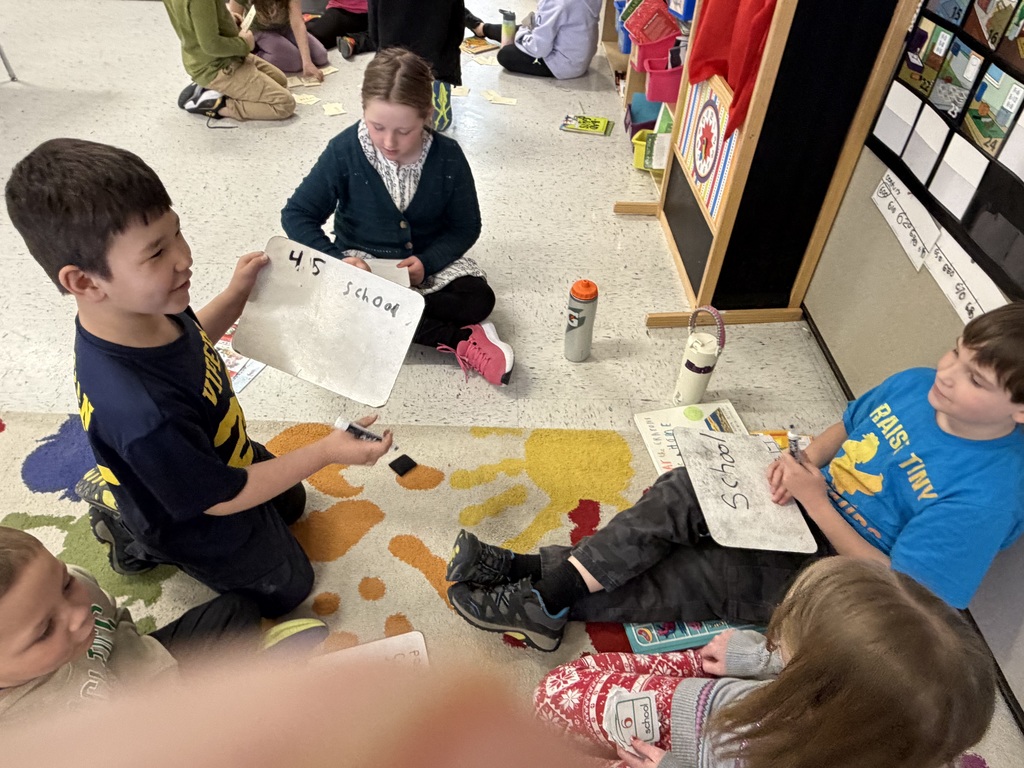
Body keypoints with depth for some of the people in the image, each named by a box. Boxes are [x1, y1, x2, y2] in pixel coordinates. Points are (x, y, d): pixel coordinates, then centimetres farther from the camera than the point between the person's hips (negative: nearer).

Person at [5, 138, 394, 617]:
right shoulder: (141, 414, -46)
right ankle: (140, 540, 20)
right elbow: (222, 500, -30)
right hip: (207, 528, -6)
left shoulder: (143, 308, -22)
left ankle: (131, 521, 30)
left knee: (290, 504, 36)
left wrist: (237, 294, -7)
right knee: (288, 587, 23)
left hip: (227, 457, 7)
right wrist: (325, 453, -27)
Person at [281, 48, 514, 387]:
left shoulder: (448, 157, -14)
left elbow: (465, 227, -5)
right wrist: (337, 260, -27)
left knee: (478, 298, -25)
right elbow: (297, 214, -10)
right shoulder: (344, 151, -16)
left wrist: (427, 262, -23)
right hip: (362, 260, 1)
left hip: (428, 259, 0)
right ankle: (460, 339, -25)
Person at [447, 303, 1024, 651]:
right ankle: (549, 571, -20)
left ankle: (547, 603, -12)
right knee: (686, 490, -18)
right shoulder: (914, 385, -5)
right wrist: (805, 460, -9)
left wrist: (818, 504, -23)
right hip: (810, 507, 6)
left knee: (701, 577, -22)